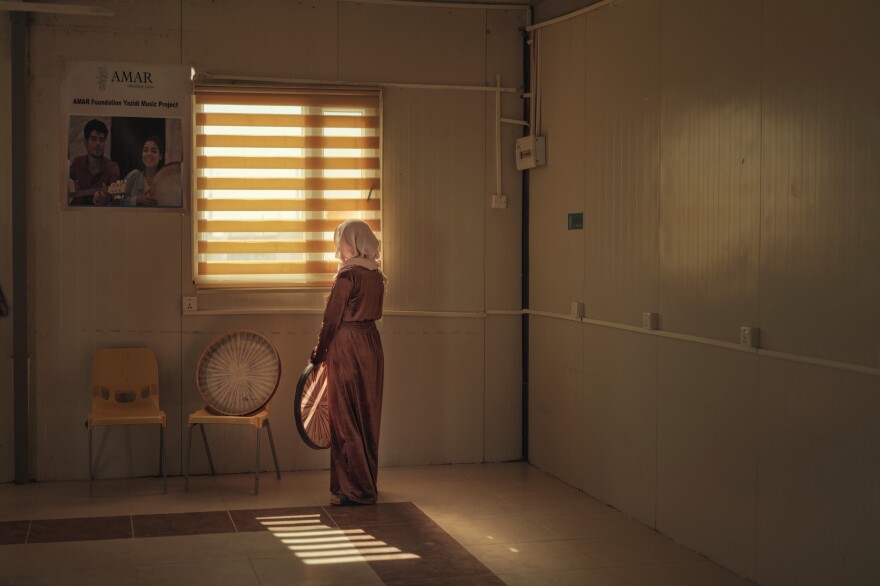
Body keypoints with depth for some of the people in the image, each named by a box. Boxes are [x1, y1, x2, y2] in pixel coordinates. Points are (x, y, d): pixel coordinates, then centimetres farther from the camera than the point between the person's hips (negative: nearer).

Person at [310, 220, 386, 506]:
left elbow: (332, 319, -13)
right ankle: (368, 483, 23)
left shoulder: (347, 275, -15)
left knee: (346, 418, -1)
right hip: (372, 343, 8)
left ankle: (354, 490, 1)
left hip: (347, 346, -8)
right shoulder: (377, 275, 8)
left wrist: (319, 353, -1)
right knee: (368, 417, 14)